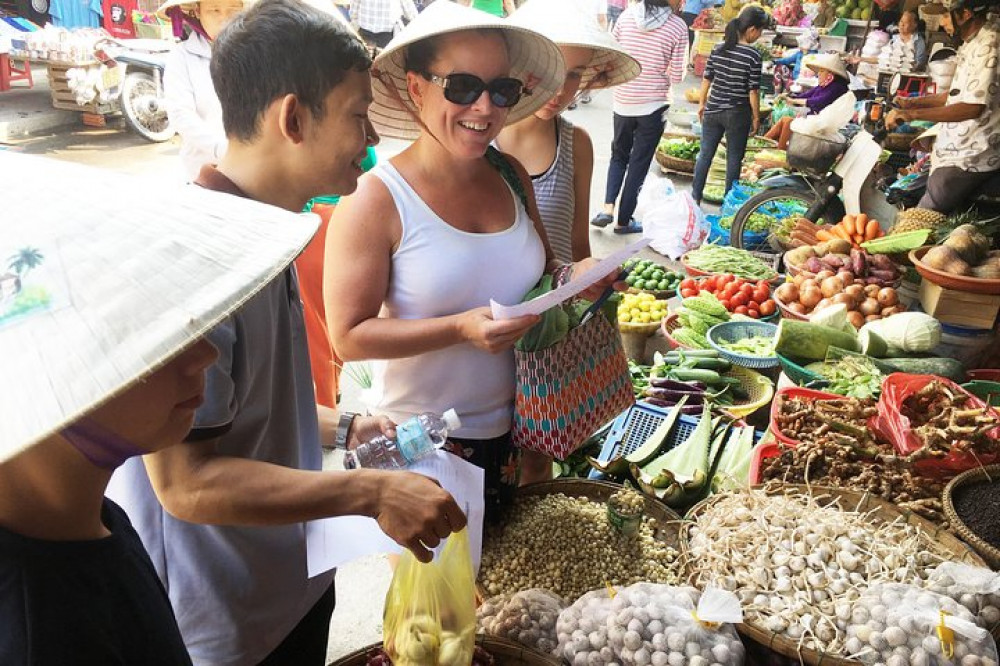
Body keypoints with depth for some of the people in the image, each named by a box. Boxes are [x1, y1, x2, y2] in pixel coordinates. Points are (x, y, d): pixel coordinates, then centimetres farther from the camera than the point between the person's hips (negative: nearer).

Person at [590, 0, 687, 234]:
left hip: (622, 102, 3)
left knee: (619, 156, 21)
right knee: (639, 164, 9)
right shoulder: (678, 27, -10)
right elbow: (677, 76, -9)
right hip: (653, 105, -3)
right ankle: (624, 220, 16)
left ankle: (608, 208, 4)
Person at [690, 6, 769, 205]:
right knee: (734, 159, 9)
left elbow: (706, 79, 6)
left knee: (705, 155, 12)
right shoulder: (753, 56, -12)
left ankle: (695, 198, 16)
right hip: (737, 114, -4)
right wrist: (756, 117, -1)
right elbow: (753, 91, -11)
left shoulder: (718, 49, 1)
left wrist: (702, 103, 18)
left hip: (713, 110, 4)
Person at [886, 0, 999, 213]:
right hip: (959, 150, 10)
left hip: (967, 159, -10)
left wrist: (912, 114, -29)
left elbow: (973, 106, -29)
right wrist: (913, 102, 12)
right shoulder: (974, 43, 11)